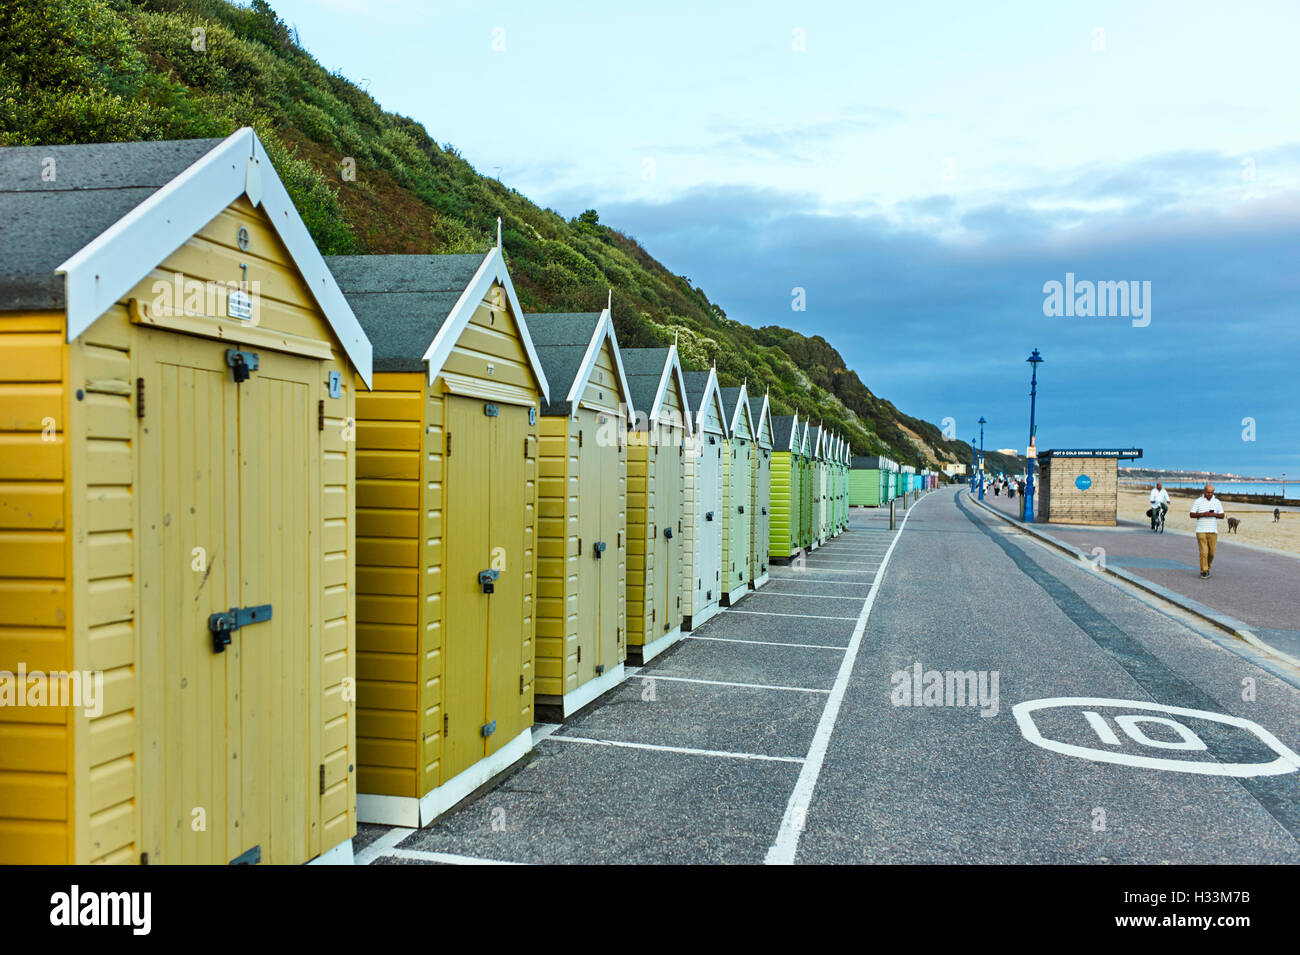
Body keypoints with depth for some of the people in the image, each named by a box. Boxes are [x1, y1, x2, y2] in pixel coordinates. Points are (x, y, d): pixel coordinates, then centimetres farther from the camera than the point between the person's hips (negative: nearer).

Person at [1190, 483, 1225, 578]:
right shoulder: (1198, 501, 1)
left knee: (1211, 552, 4)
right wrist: (1203, 514, -15)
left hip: (1213, 531, 3)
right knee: (1203, 552, -9)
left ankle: (1207, 568, 27)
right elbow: (1191, 515, 0)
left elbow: (1222, 515, 11)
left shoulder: (1217, 502, 9)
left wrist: (1214, 515, -10)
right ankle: (1204, 572, -5)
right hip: (1201, 530, -3)